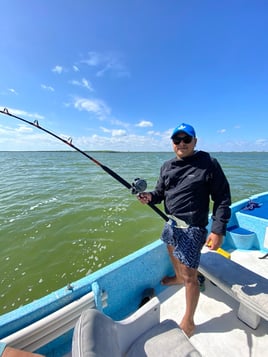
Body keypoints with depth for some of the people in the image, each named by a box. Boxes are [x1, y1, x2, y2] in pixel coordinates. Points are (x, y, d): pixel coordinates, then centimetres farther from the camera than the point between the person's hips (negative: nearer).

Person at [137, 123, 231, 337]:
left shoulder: (208, 164, -12)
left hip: (193, 227, -6)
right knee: (172, 251, 28)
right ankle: (178, 277, 59)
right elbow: (161, 191, 10)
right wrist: (150, 197, -12)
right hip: (171, 222, 7)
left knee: (190, 275, 2)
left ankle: (188, 322, 28)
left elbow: (222, 198, -11)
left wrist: (218, 230, -17)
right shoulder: (167, 166, 4)